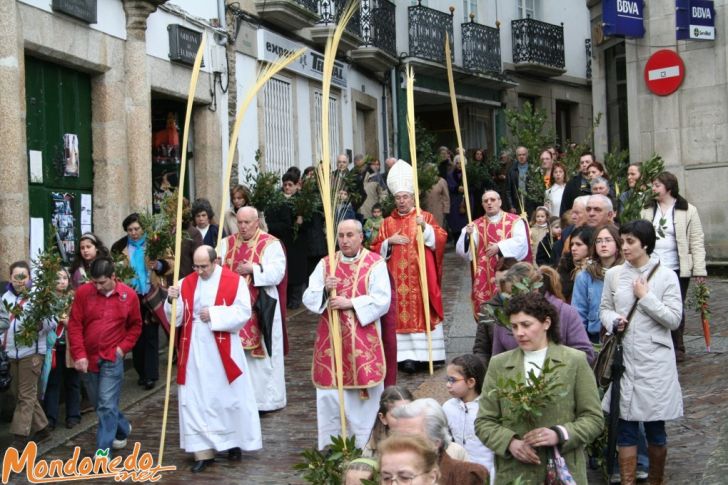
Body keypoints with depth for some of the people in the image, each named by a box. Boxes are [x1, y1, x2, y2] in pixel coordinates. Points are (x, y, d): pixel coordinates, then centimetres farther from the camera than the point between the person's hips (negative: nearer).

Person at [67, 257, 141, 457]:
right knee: (101, 404, 15)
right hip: (88, 358, 3)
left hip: (112, 359, -2)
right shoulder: (83, 293, -5)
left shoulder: (129, 295, -4)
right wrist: (79, 355, -11)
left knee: (107, 406, -8)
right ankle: (123, 429, 42)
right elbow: (74, 325, -5)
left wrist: (124, 347, -3)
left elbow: (136, 325, 8)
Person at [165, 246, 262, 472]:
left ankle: (234, 441, 28)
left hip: (222, 350, -3)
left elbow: (243, 312, -12)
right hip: (194, 350, 3)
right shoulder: (186, 283, 5)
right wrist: (172, 300, -15)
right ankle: (203, 451, 6)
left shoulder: (234, 281, -6)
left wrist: (214, 314, -18)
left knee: (229, 396, 9)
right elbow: (176, 317, 4)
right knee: (196, 400, 1)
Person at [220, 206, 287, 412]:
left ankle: (264, 398, 8)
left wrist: (252, 269, -19)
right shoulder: (227, 243, 12)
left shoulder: (270, 244, -3)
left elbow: (277, 272, -13)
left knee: (260, 353, 0)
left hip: (260, 308, -4)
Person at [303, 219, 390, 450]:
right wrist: (325, 290, -15)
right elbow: (308, 298, 5)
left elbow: (382, 300, -10)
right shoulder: (325, 264, 9)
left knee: (364, 396, 1)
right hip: (331, 341, 3)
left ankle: (364, 447, 12)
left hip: (363, 342, -3)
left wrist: (350, 303, -18)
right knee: (329, 395, 4)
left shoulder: (375, 264, -1)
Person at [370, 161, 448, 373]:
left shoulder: (425, 216, 6)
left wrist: (425, 227, -22)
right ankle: (407, 355, -3)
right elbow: (376, 250, 9)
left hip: (421, 277, -1)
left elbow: (441, 238, -7)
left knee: (424, 311, -2)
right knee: (402, 313, -4)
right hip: (398, 280, 2)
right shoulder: (388, 222, 11)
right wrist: (389, 241, -8)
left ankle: (429, 353, 4)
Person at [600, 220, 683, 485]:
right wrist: (613, 321, -8)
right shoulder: (613, 274, 4)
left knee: (655, 428, 8)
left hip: (655, 361, -2)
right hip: (623, 359, 2)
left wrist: (645, 297, -11)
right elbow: (605, 309, 13)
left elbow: (674, 319, -8)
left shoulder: (666, 276, -4)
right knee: (625, 426, 4)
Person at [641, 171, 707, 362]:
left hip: (677, 269, -3)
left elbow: (697, 242, -4)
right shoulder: (648, 211, 9)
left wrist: (699, 270, -9)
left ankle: (677, 347, 19)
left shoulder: (687, 211, -3)